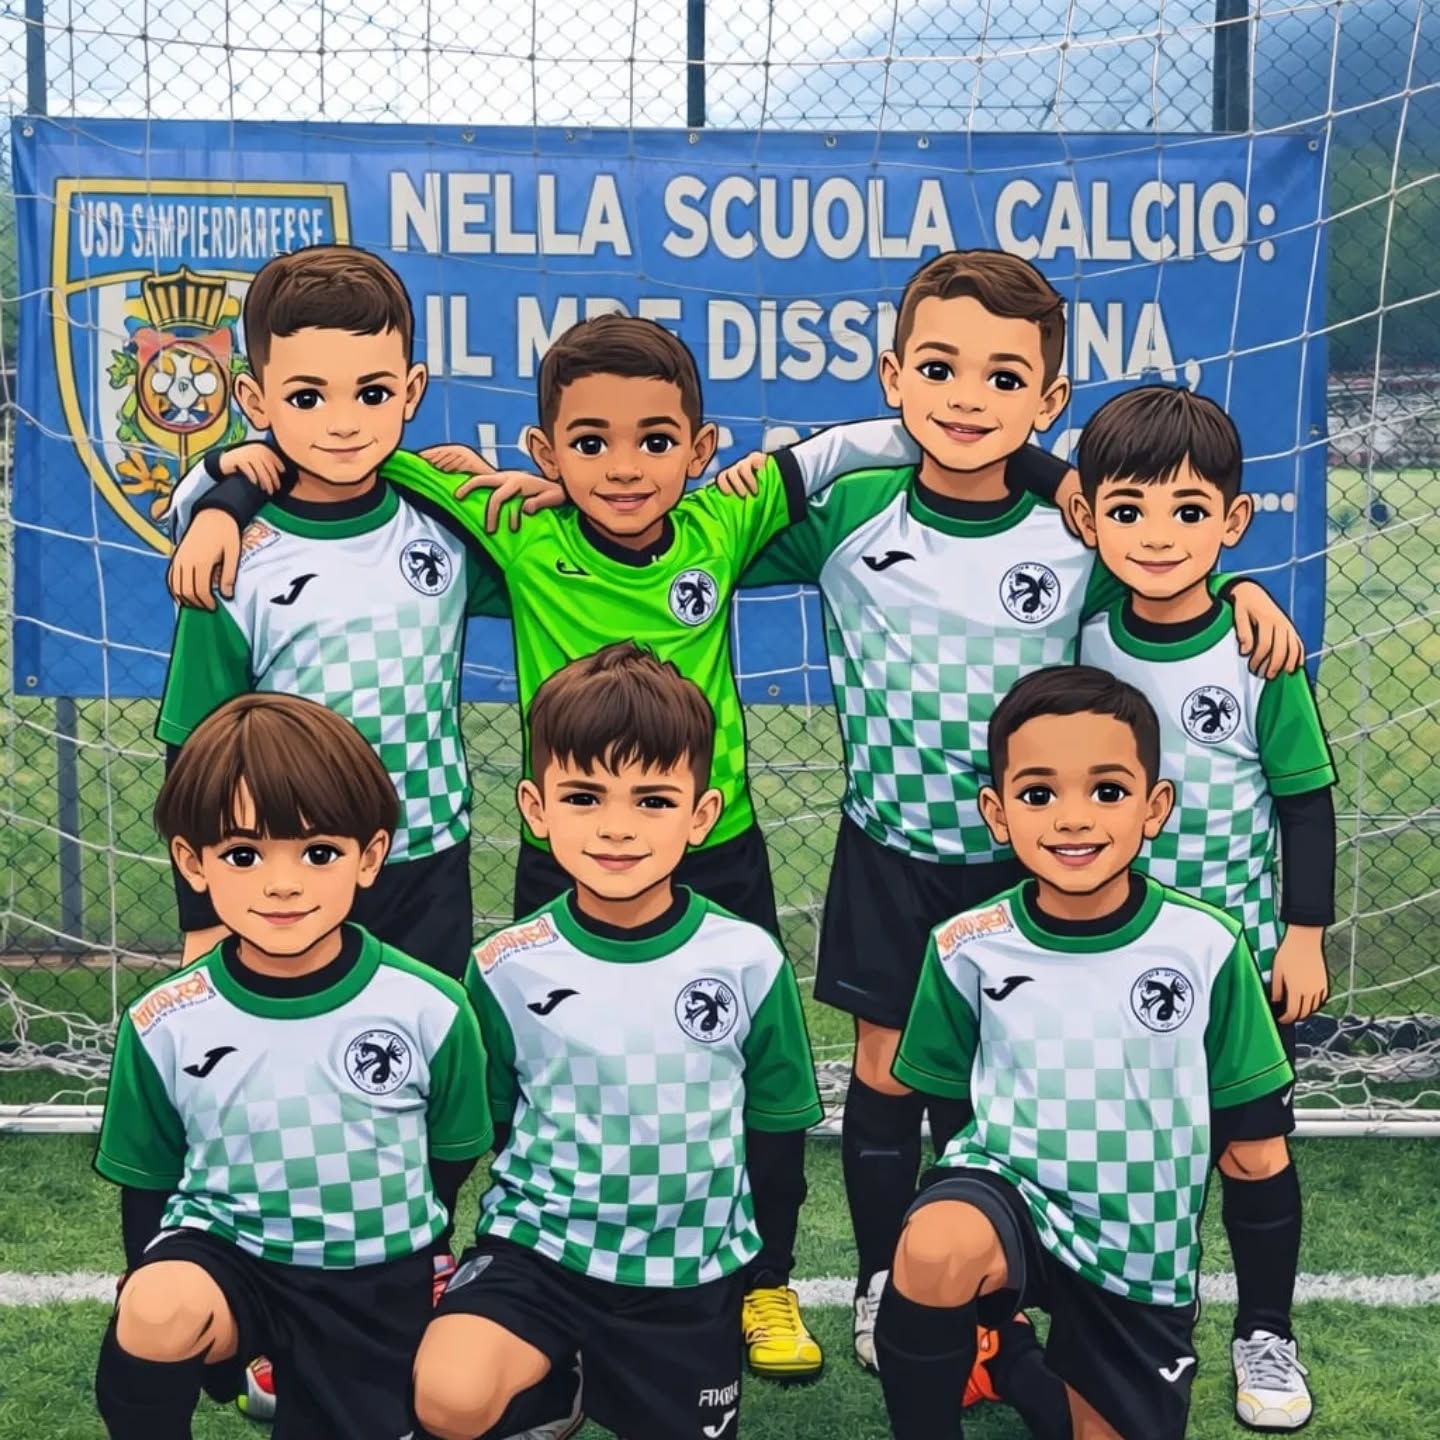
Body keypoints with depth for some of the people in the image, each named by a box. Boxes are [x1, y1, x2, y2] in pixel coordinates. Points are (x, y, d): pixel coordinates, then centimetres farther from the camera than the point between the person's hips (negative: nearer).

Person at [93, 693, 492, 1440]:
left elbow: (450, 1162, 4)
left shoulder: (430, 1010, -12)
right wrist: (153, 1290, -3)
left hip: (375, 1284, 1)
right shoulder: (163, 1025, -10)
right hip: (223, 1253, -1)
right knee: (156, 1313, -33)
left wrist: (412, 1273, 9)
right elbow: (149, 1184, 5)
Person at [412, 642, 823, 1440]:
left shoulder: (748, 960, -10)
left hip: (689, 1272, 1)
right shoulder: (505, 967, -9)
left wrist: (744, 1257, 7)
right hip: (538, 1246, 0)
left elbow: (778, 1132, 2)